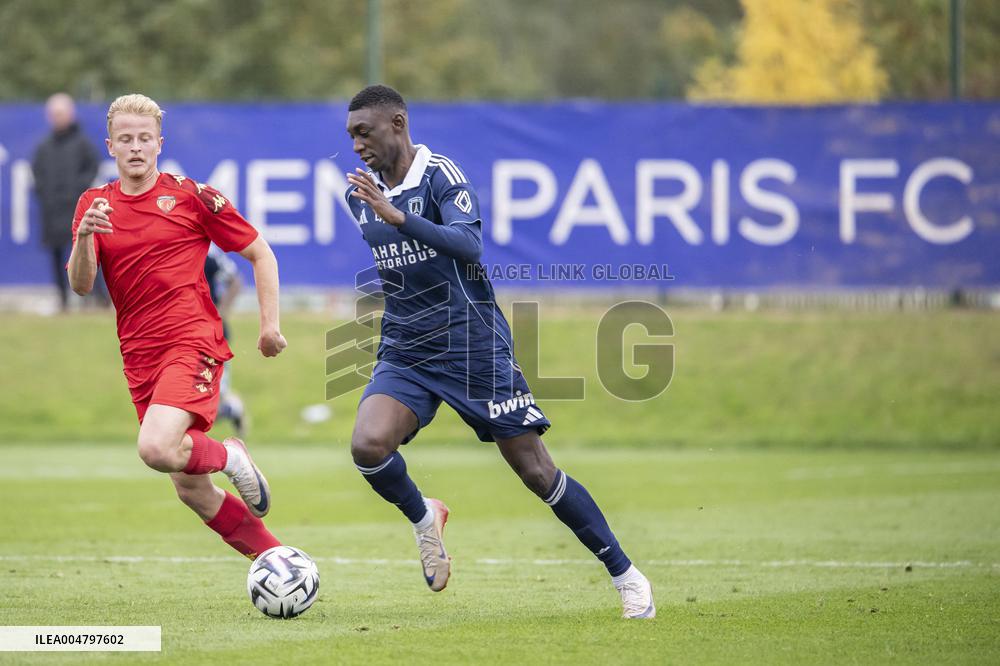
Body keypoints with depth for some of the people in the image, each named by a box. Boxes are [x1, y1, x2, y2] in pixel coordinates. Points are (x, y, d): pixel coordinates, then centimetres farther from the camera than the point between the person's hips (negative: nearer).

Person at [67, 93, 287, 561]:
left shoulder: (190, 196, -2)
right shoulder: (95, 204, 9)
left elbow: (260, 254, 5)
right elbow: (80, 285, -1)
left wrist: (270, 325, -3)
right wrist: (84, 235, -20)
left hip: (192, 343, -5)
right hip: (139, 359, 5)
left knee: (156, 449, -29)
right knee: (192, 492, 5)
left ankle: (230, 456, 1)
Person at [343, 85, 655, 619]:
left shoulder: (440, 174, -12)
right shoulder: (361, 194, 9)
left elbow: (469, 244, -29)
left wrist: (398, 217, -39)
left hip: (472, 348, -5)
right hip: (405, 354, 5)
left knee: (536, 471, -4)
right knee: (367, 445, -23)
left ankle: (625, 575, 9)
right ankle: (423, 518, 8)